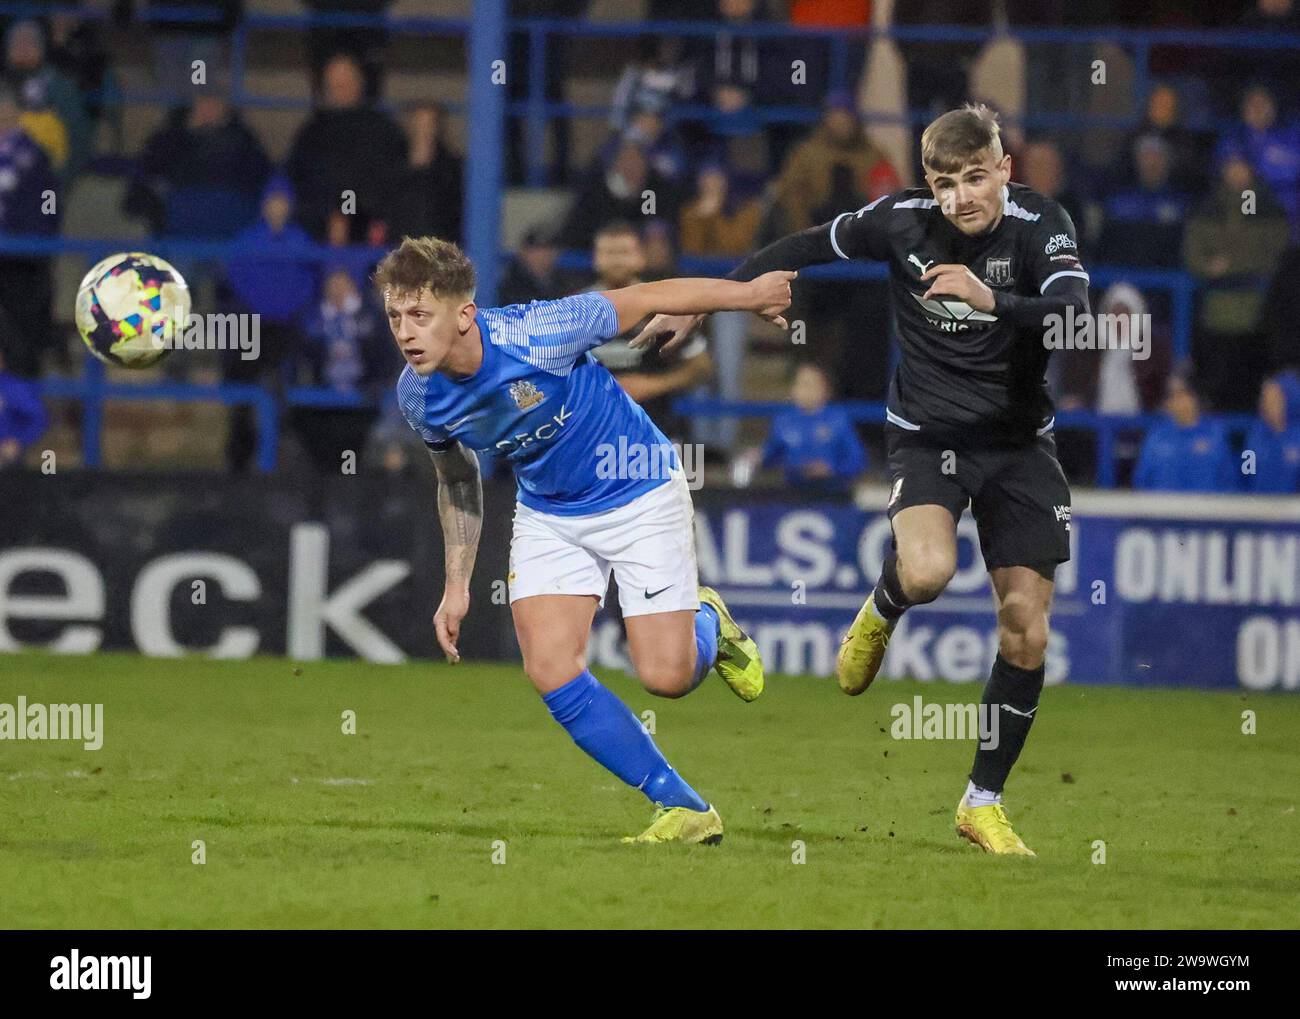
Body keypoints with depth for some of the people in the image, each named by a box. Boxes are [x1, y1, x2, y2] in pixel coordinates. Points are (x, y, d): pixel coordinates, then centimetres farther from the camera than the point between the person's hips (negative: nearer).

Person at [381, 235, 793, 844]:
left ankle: (708, 626, 29)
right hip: (547, 514, 5)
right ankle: (686, 812, 1)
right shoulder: (418, 396, -15)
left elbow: (646, 299, -18)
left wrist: (750, 294, -6)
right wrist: (456, 584, 4)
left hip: (637, 493, -5)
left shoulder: (538, 336, -33)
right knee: (552, 673, -13)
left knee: (666, 675, -10)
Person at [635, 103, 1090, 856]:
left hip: (1019, 440, 1)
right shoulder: (902, 221, -12)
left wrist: (991, 299, -47)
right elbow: (803, 251, 3)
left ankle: (985, 802, 12)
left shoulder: (1041, 225, -15)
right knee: (927, 571, -31)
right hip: (928, 432, -1)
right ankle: (880, 617, 8)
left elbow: (1073, 309, -32)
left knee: (1027, 628, -4)